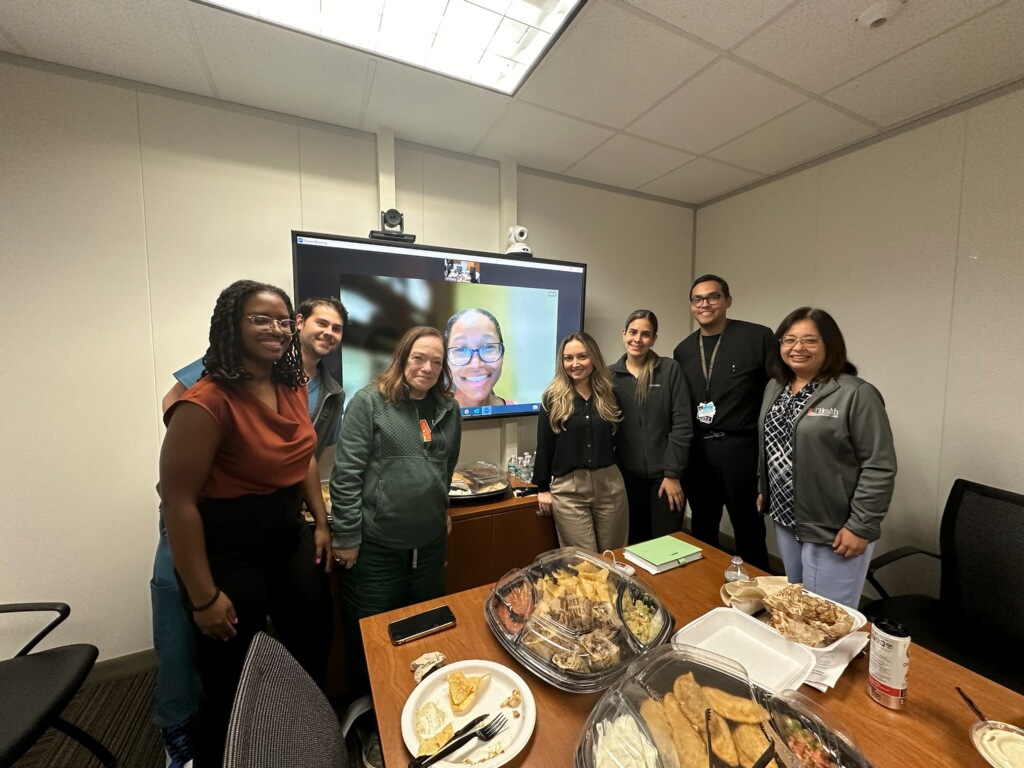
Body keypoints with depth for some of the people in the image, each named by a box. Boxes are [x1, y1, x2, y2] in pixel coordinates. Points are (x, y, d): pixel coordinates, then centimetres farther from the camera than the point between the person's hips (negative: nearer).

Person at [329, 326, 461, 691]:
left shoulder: (449, 408, 3)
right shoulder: (369, 401, -12)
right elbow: (346, 474, -13)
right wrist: (347, 536, -12)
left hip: (431, 540, 5)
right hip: (376, 544, -4)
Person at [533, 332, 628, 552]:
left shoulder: (609, 395, 6)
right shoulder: (553, 398, -3)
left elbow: (619, 438, 9)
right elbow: (544, 445, -1)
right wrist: (543, 488, 0)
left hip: (609, 484, 3)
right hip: (568, 489, -2)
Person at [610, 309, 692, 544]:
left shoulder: (670, 370, -4)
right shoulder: (610, 375, 1)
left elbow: (682, 424, -7)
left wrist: (673, 473, -10)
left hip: (664, 474, -1)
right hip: (628, 474, 2)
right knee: (635, 542, 14)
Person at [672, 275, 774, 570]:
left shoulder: (758, 337, -6)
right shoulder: (683, 350, 8)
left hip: (741, 448, -4)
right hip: (697, 451, 5)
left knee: (748, 530, 10)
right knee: (702, 529, 18)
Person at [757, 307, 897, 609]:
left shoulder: (856, 394, -16)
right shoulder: (775, 388, 6)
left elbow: (879, 466, -16)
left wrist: (861, 526, -17)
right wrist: (763, 490, 17)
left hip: (832, 530, -6)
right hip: (786, 520, 7)